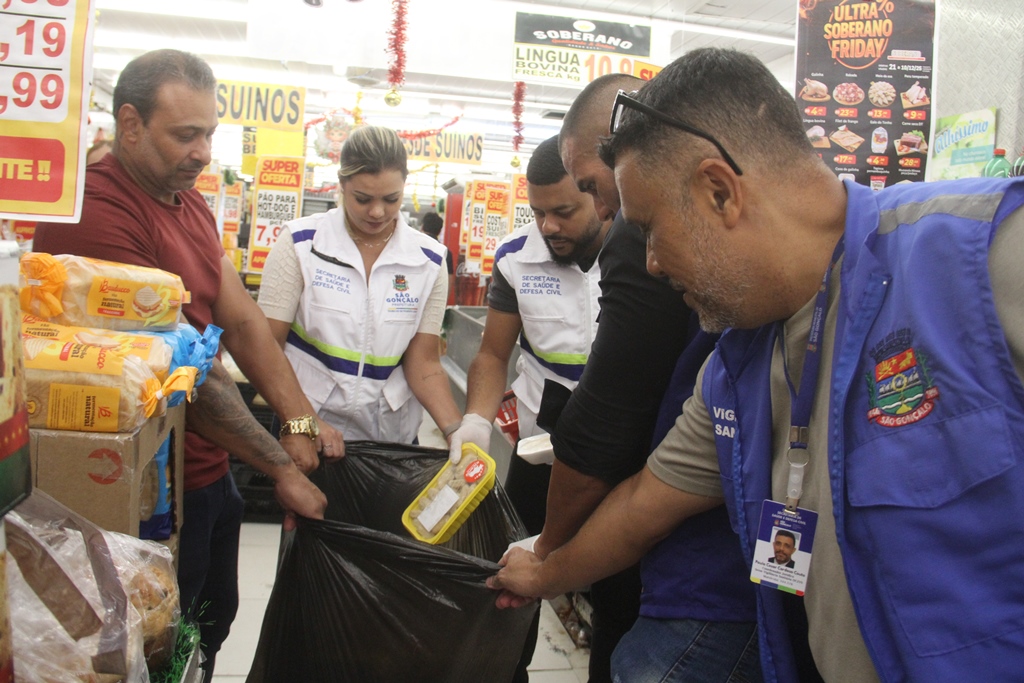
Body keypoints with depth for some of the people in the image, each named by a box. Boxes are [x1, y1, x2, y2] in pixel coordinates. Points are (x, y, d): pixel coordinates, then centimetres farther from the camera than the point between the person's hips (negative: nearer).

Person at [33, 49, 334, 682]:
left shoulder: (192, 203, 8)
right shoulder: (93, 210, -23)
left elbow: (242, 320, 3)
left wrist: (301, 422, -7)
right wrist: (281, 466, -17)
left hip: (212, 472, 9)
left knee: (213, 625, 24)